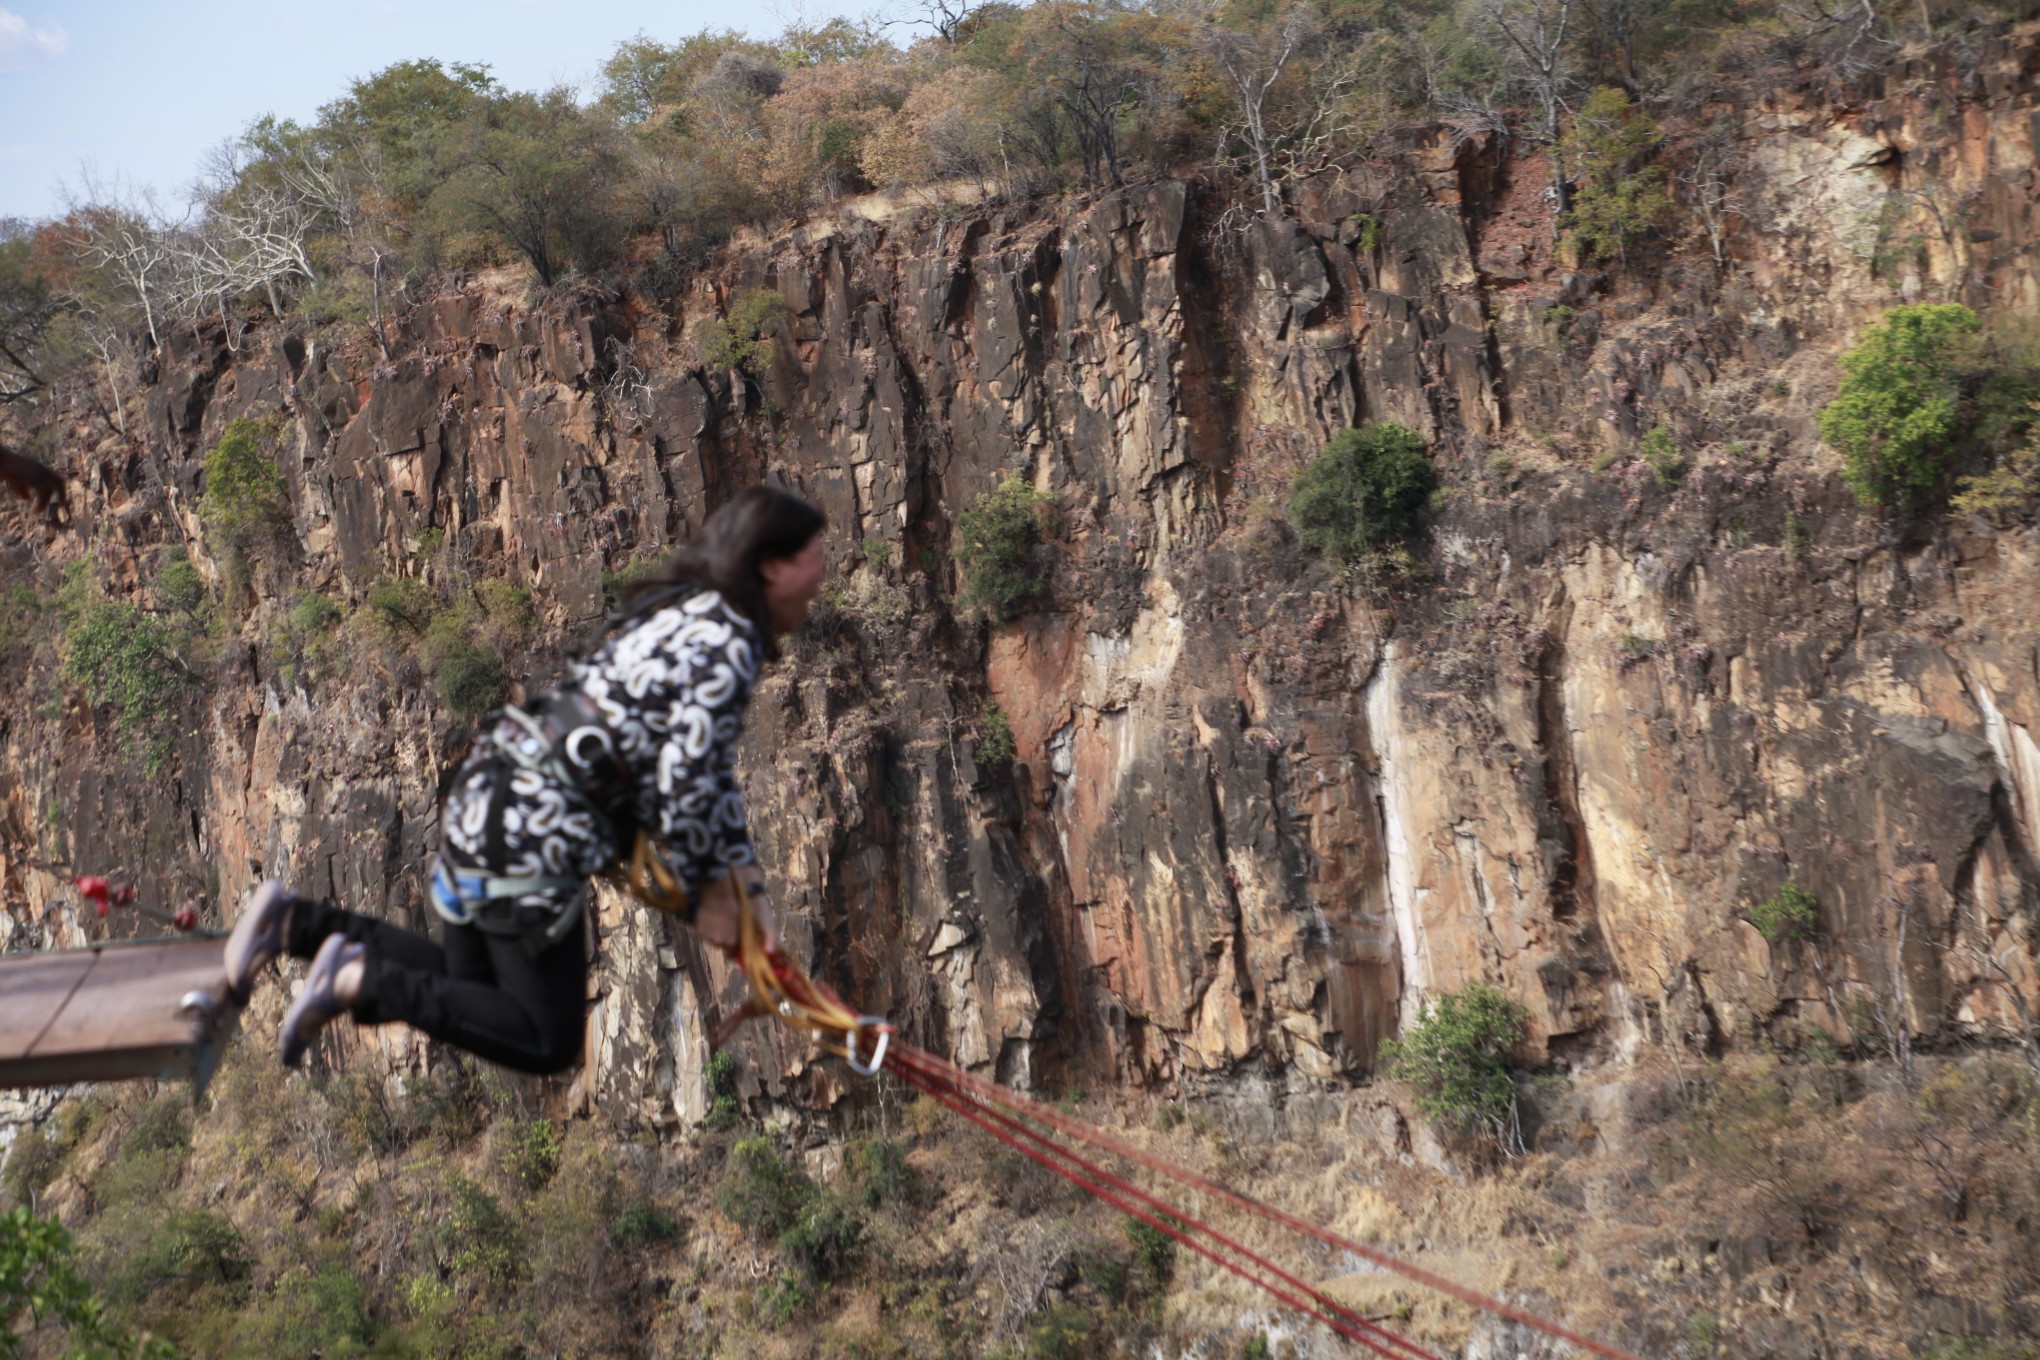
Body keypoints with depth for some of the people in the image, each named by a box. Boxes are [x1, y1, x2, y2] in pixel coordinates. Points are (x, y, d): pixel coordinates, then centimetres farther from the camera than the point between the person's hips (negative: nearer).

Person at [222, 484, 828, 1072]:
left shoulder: (686, 614, 14)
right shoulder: (729, 642, -15)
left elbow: (708, 768, 18)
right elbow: (684, 781, -20)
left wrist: (747, 884, 13)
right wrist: (705, 895, -5)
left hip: (493, 794, 10)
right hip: (533, 831, -10)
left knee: (469, 986, 25)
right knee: (549, 1045, 3)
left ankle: (297, 922, 18)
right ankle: (361, 981, -3)